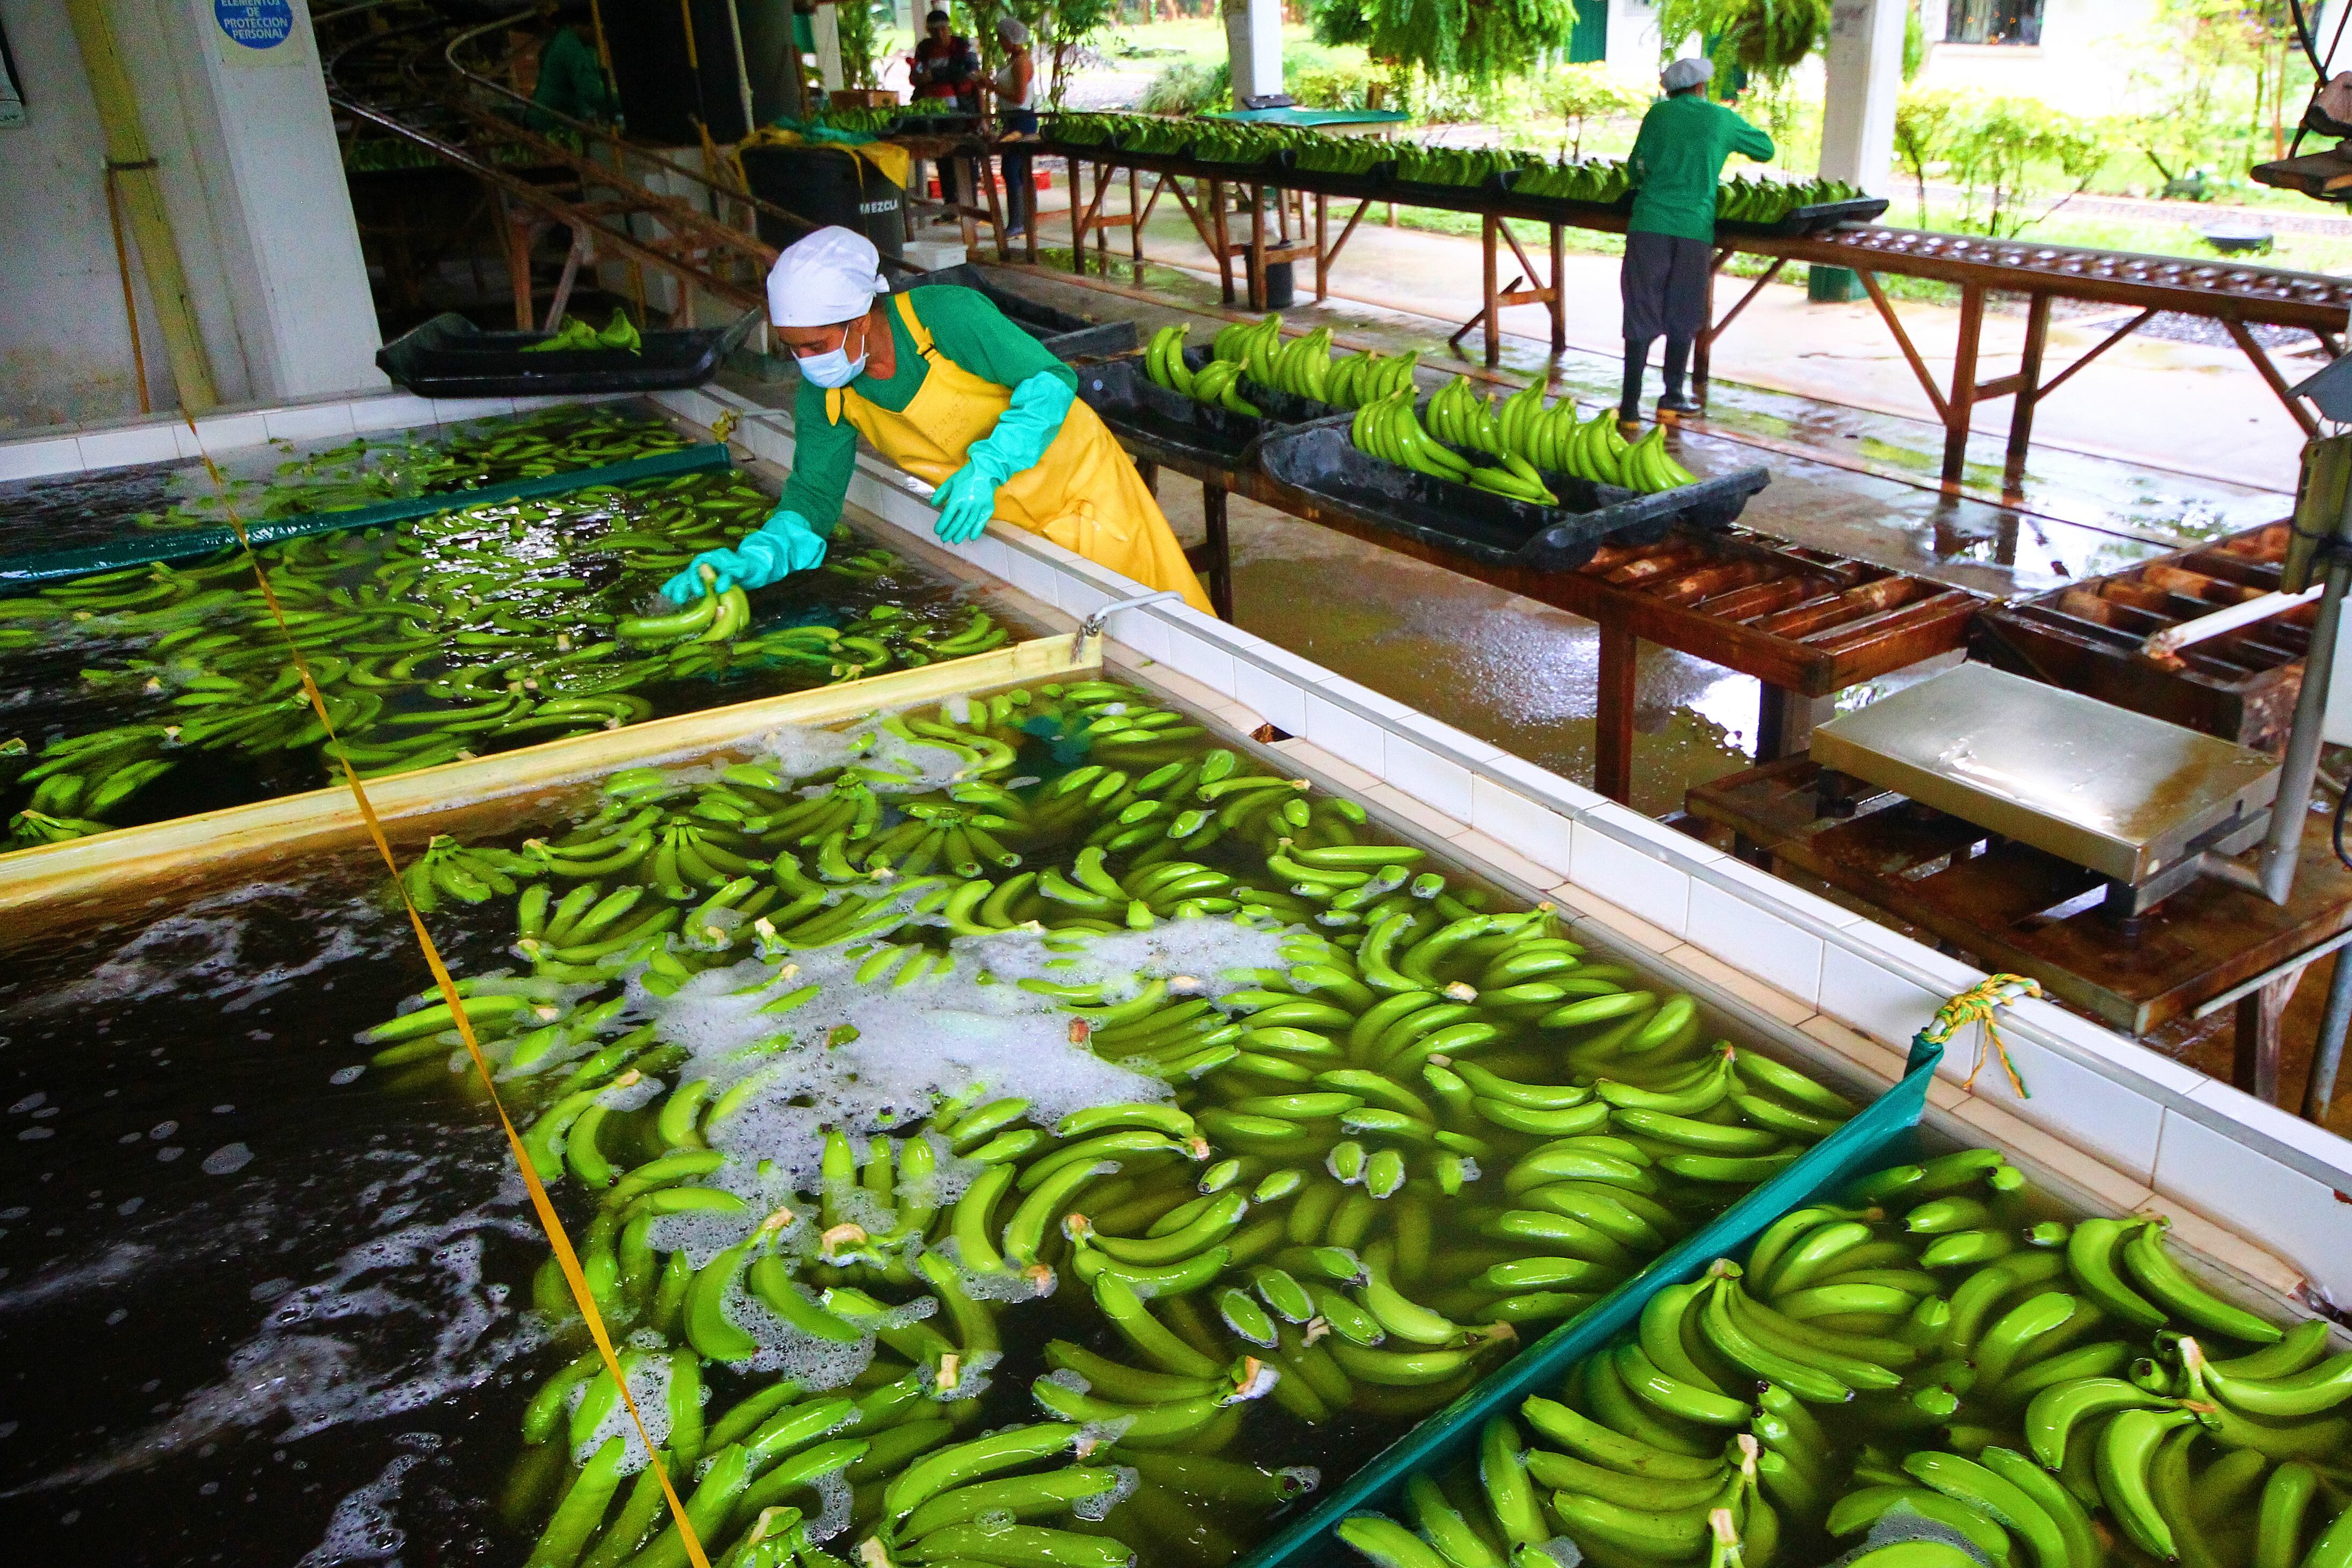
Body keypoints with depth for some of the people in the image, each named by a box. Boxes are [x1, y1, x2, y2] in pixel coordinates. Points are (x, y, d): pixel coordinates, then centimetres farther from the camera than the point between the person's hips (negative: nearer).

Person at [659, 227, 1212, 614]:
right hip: (997, 517, 5)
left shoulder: (948, 315, -29)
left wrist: (987, 467, -36)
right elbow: (813, 496, -9)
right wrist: (751, 559, -29)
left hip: (1075, 483, -4)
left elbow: (1051, 380, -24)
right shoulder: (821, 394, -12)